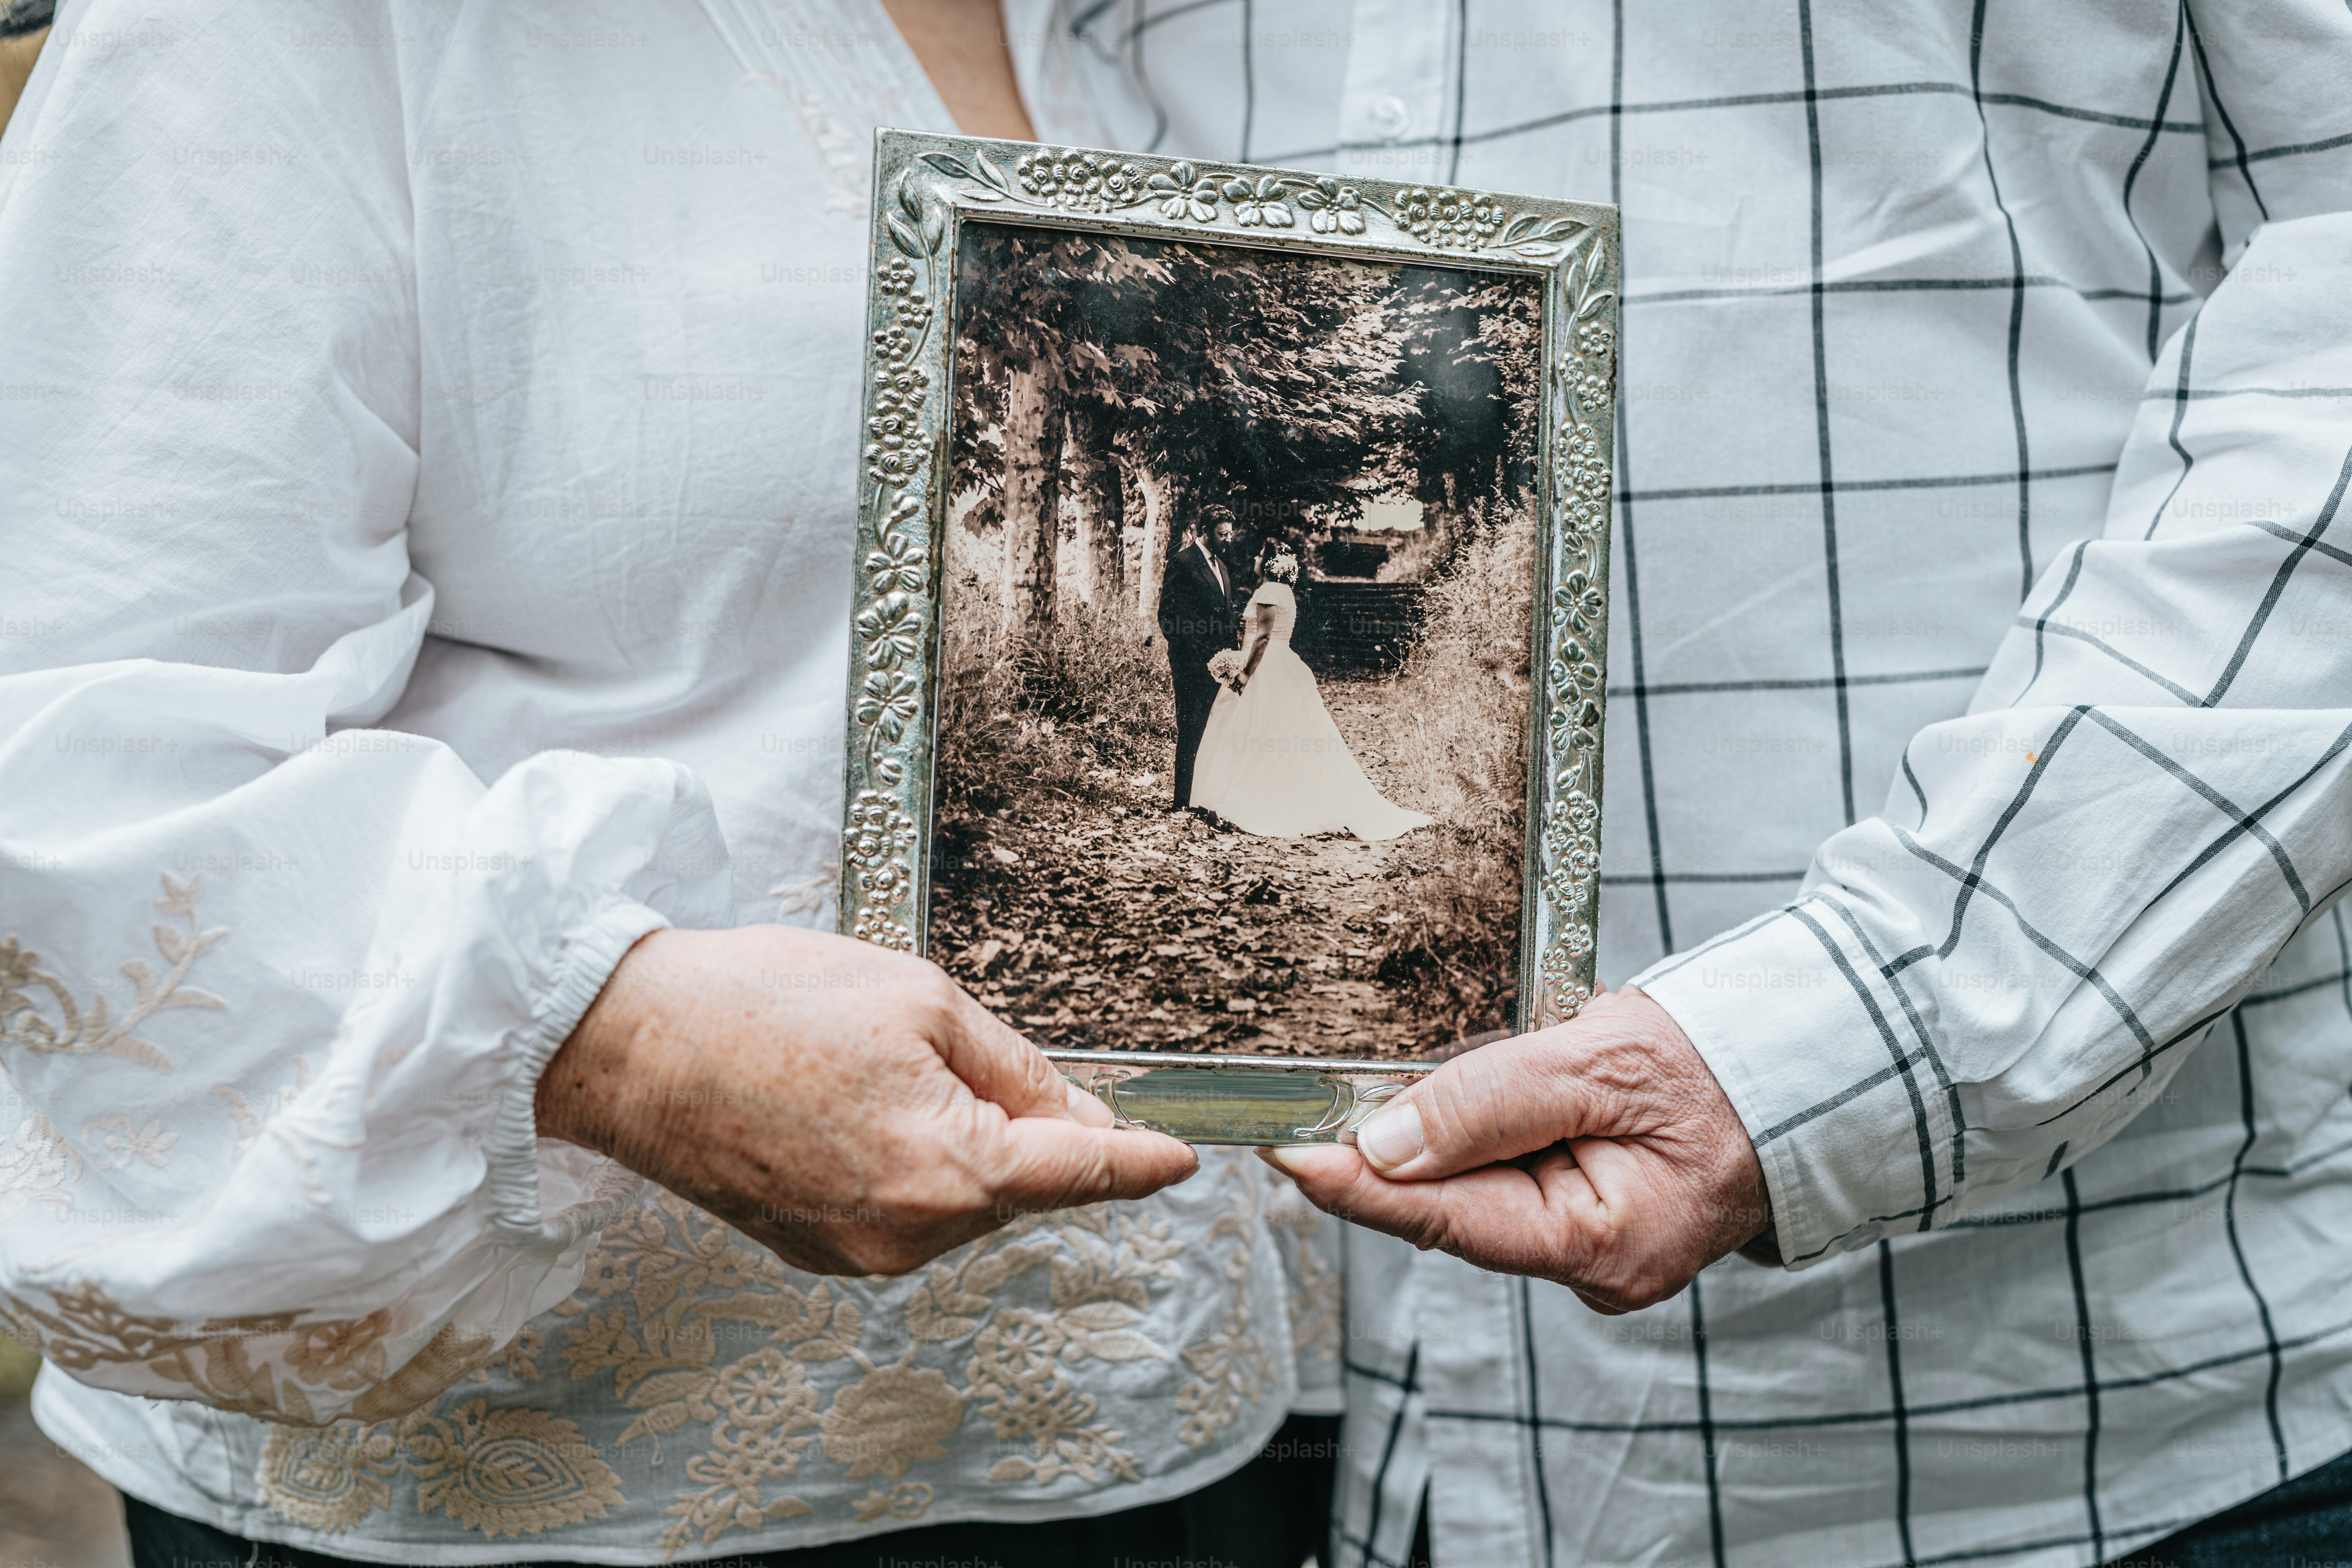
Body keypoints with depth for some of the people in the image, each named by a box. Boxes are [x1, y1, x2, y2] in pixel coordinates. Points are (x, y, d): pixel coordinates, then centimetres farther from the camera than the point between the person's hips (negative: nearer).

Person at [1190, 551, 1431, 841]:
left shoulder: (1269, 592, -13)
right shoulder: (1284, 594, 17)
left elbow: (1264, 636, -21)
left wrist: (1245, 674, -21)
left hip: (1265, 672, -10)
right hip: (1282, 672, 10)